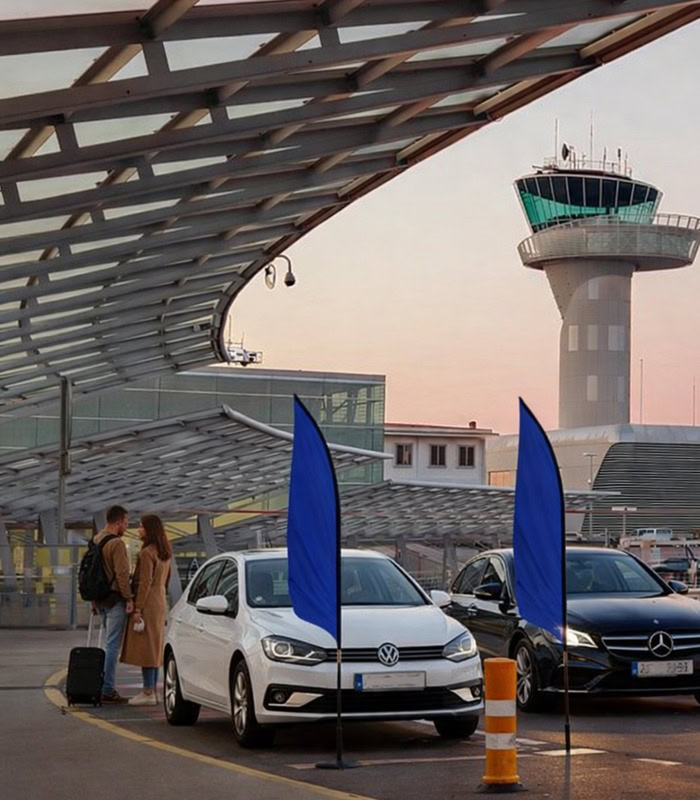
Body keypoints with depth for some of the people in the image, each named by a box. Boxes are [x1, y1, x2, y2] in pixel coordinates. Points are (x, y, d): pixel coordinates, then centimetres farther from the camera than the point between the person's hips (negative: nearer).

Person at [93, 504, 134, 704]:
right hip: (114, 598, -9)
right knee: (112, 644, -6)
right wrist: (128, 598, -15)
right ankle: (107, 689, -7)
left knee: (110, 643, 16)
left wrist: (94, 598, 19)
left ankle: (106, 686, 16)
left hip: (100, 598, 9)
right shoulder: (116, 543, -16)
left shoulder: (96, 540, 12)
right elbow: (122, 573, -20)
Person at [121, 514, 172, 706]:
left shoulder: (147, 553, -15)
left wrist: (138, 609, -17)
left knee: (145, 647, -7)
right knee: (154, 647, 12)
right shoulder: (165, 553, 13)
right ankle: (152, 691, 15)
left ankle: (148, 693, -7)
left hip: (148, 603, -9)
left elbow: (145, 583, -18)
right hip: (161, 602, 9)